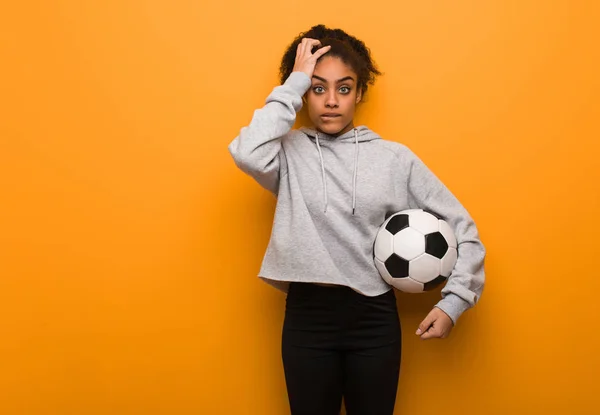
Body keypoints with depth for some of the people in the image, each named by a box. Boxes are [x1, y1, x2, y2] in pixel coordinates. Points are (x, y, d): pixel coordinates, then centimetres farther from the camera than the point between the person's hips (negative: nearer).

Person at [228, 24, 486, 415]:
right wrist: (294, 83, -15)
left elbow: (460, 226, 5)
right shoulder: (290, 153, -1)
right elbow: (247, 152, -25)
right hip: (306, 317, 0)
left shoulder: (395, 158, 1)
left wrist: (454, 300, -5)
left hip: (374, 317, 1)